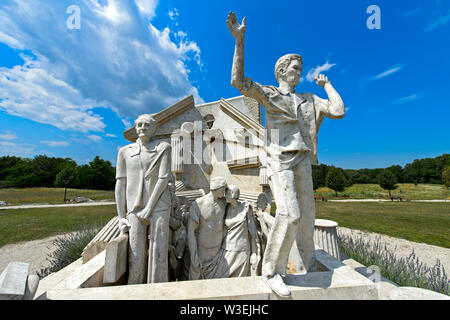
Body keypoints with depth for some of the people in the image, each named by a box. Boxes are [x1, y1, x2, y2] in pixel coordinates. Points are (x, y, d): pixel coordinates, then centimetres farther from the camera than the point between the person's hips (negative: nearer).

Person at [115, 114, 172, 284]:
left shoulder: (163, 147, 4)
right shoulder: (125, 151, 13)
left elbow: (164, 178, -6)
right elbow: (120, 184, 8)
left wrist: (149, 208, -10)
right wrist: (121, 217, 3)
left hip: (158, 207, -2)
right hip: (134, 210, 2)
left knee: (158, 255, 2)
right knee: (135, 257, 3)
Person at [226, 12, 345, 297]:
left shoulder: (309, 99, 20)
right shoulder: (268, 93, 8)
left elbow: (339, 111, 12)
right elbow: (239, 82, -8)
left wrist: (327, 85, 22)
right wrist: (239, 41, -11)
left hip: (302, 160, 6)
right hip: (280, 159, -6)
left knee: (306, 212, 9)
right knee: (289, 213, -20)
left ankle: (309, 265, 30)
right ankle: (272, 272, -1)